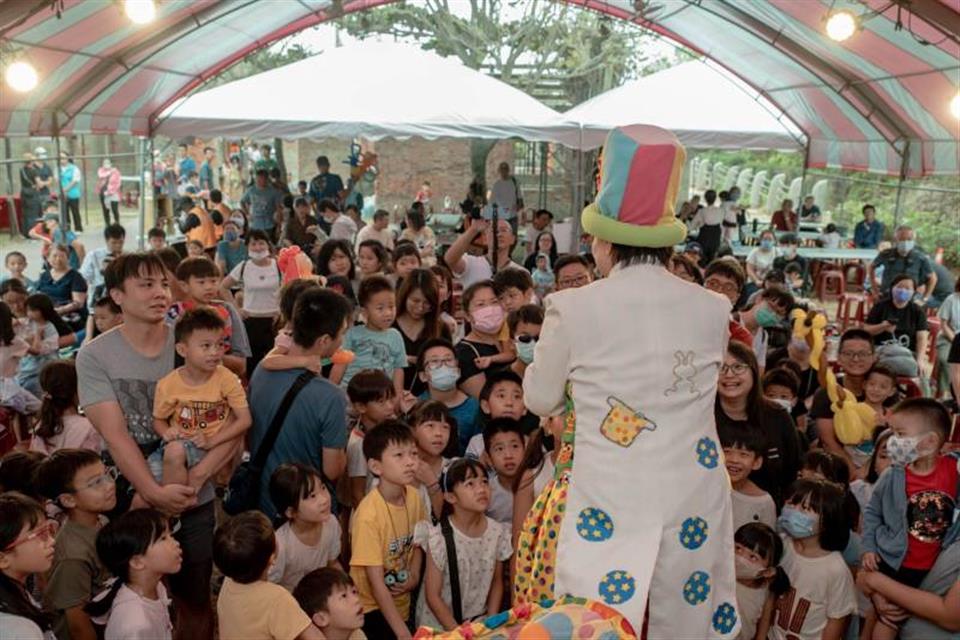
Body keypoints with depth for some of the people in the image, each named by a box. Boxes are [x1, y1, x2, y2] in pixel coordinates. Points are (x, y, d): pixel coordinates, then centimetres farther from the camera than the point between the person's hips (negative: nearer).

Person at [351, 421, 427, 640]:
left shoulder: (414, 497, -7)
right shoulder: (369, 514, -24)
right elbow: (376, 583, -21)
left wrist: (414, 577, -4)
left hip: (402, 606, 5)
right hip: (371, 611, -5)